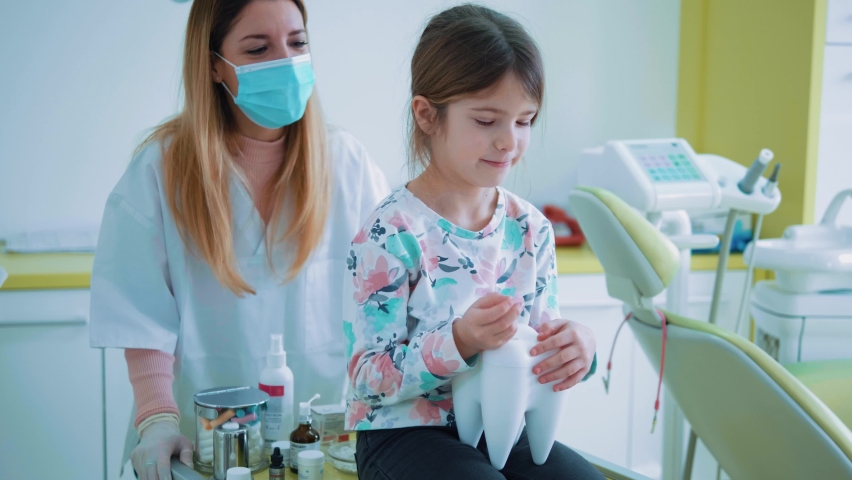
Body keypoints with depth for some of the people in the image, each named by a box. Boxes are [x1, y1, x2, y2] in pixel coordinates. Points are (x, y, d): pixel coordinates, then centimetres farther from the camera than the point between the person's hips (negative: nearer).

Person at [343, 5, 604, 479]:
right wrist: (459, 342, -32)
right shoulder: (391, 234, -16)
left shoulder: (530, 227, 3)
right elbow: (368, 376, -17)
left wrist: (576, 345, -12)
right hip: (407, 432, -5)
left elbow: (542, 342, 12)